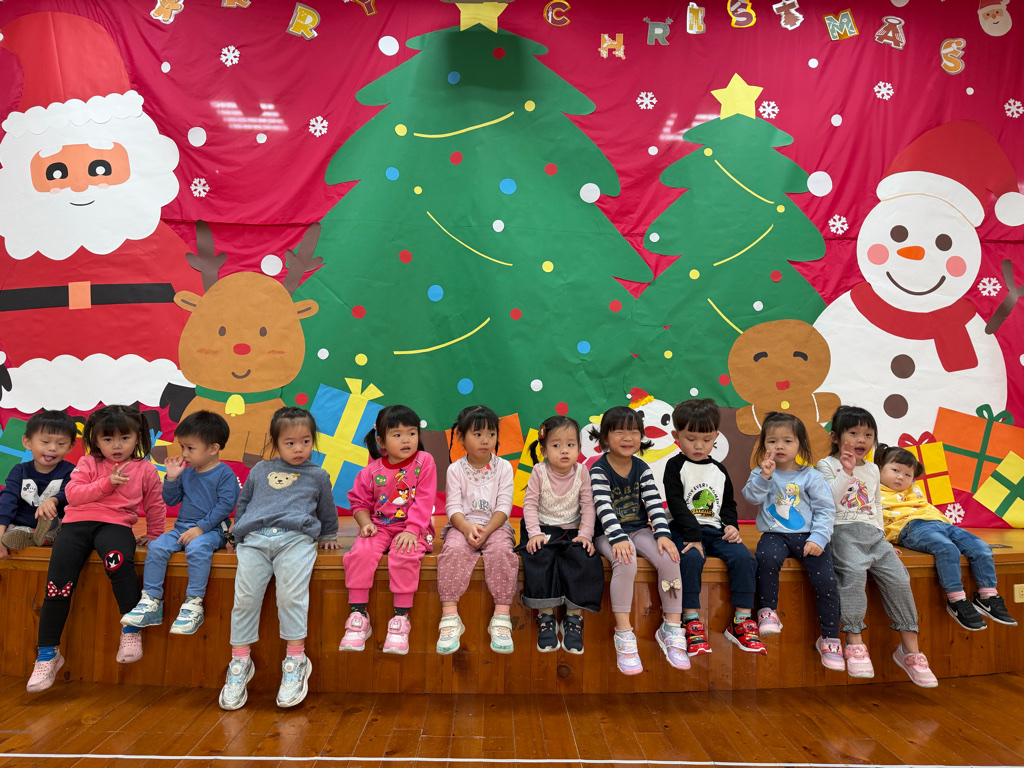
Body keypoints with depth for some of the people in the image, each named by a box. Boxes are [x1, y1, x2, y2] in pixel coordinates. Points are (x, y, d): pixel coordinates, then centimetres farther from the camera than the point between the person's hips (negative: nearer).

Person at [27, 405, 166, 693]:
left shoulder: (146, 470, 10)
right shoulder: (88, 463, 12)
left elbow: (155, 506, 20)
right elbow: (72, 494, 0)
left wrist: (154, 536, 22)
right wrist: (106, 483, -10)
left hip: (115, 524, -2)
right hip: (77, 522, 2)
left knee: (118, 559, -37)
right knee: (58, 581, -15)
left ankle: (131, 630, -21)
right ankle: (47, 654, 3)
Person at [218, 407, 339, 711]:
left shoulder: (317, 476, 20)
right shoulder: (260, 471, 22)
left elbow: (327, 510, 33)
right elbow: (242, 502, 30)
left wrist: (328, 537, 39)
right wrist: (238, 534, 24)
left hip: (296, 538, -2)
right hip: (254, 538, 2)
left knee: (291, 595, -19)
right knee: (245, 597, -11)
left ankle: (296, 660, -8)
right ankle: (240, 662, 3)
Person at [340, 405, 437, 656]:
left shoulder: (424, 461, -4)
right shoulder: (372, 471, 3)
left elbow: (424, 501, -9)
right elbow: (359, 501, 13)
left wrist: (411, 530, -19)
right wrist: (365, 522, -8)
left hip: (412, 528, -2)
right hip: (380, 527, 3)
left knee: (404, 556, -32)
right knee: (360, 553, -26)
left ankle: (401, 619, -17)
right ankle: (358, 616, -13)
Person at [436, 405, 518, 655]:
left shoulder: (503, 467, 4)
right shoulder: (455, 470, 4)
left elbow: (504, 506, -3)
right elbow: (453, 506, -4)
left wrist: (486, 530, -18)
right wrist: (467, 527, -25)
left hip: (495, 526, 0)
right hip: (463, 525, 0)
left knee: (502, 550, -31)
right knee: (454, 550, -31)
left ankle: (501, 618, -27)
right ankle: (450, 618, -28)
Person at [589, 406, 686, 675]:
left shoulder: (642, 468, 5)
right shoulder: (599, 470, -9)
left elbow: (654, 502, -3)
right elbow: (604, 508, -21)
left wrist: (663, 534, -18)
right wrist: (618, 539, -34)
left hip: (639, 529, 4)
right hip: (609, 534, -4)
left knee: (670, 558, -22)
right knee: (626, 562, -35)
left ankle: (671, 629, -7)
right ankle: (623, 636, -26)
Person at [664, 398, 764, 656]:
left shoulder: (719, 470, 17)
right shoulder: (676, 466, 1)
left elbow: (728, 504, 23)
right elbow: (676, 504, -9)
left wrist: (732, 526, 2)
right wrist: (693, 535, -19)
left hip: (715, 530, 5)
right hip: (684, 530, -5)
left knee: (744, 557, -20)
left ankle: (741, 620, -10)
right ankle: (692, 622, -26)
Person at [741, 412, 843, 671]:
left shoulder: (811, 476, 5)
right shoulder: (761, 473, 9)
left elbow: (826, 509, 2)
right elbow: (752, 497, -7)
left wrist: (818, 538, -11)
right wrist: (764, 476, -21)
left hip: (807, 536, 0)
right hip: (775, 534, 0)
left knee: (826, 578, -18)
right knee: (767, 557, -34)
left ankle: (829, 639, 1)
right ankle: (768, 611, -13)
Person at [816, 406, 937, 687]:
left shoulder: (872, 470, 22)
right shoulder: (828, 465, 3)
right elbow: (827, 500, -11)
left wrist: (880, 535, 18)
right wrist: (847, 472, -16)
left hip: (872, 534, 6)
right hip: (842, 531, -6)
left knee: (899, 578, -13)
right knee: (854, 571, -33)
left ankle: (910, 650, 0)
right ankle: (855, 642, -26)